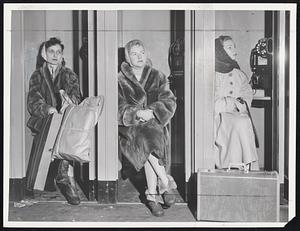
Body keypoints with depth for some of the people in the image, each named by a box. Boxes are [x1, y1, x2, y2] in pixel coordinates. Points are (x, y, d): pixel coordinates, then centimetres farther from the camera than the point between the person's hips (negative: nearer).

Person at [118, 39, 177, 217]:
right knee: (146, 138, -33)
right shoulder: (120, 80, 9)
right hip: (130, 126, -1)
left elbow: (169, 102, 4)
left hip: (155, 122, 1)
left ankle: (152, 196, -27)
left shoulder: (157, 77, 13)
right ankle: (166, 183, -25)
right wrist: (137, 113, -19)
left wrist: (152, 111, -15)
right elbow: (119, 108, 0)